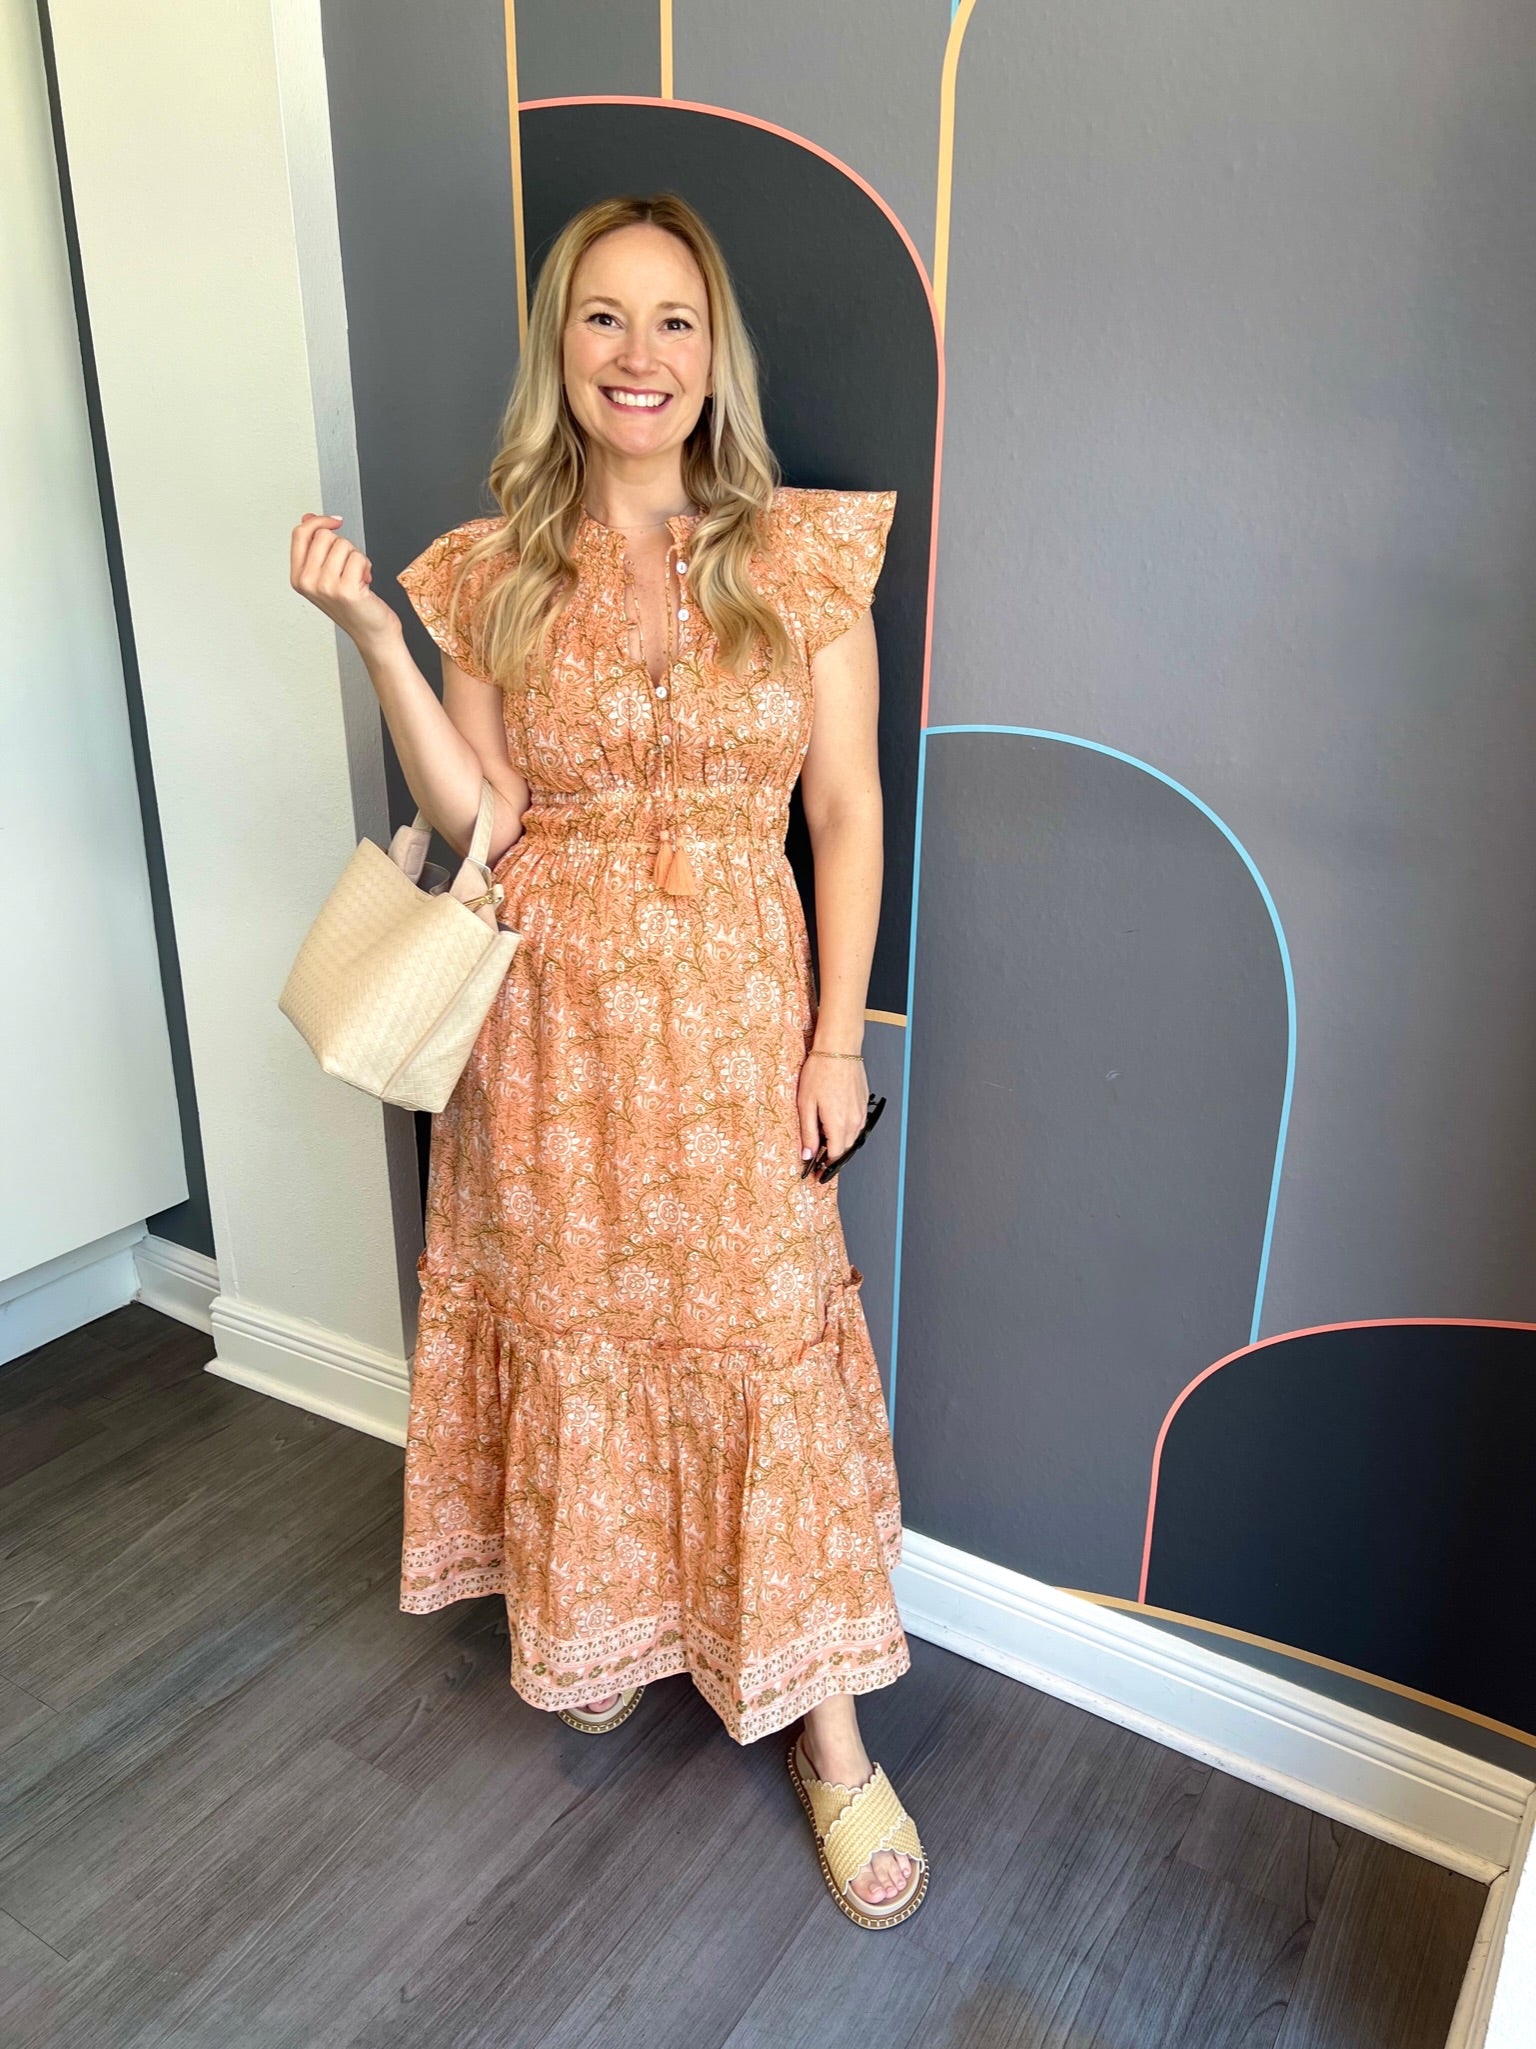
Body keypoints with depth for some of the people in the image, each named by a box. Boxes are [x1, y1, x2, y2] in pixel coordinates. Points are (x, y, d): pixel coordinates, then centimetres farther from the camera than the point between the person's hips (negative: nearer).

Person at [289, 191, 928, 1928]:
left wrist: (838, 1036, -5)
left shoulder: (803, 554, -1)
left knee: (763, 1340, 4)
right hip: (552, 1018, 2)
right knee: (571, 1328, 13)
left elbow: (844, 810, -1)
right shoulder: (490, 574, 3)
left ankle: (824, 1721, 22)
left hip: (738, 1015, -1)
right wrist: (373, 639, -12)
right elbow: (478, 820, -3)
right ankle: (597, 1621, 42)